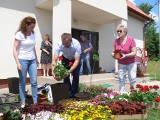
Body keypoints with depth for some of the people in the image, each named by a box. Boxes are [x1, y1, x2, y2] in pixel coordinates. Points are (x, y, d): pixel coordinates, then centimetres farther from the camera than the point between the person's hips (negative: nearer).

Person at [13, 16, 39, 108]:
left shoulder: (33, 34, 8)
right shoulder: (19, 34, -8)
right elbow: (15, 49, -10)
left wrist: (36, 59, 20)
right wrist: (18, 62, -17)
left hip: (32, 60, 5)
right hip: (23, 60, -5)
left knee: (34, 82, 3)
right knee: (22, 82, 5)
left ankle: (35, 102, 12)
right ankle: (23, 102, 18)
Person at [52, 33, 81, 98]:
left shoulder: (76, 44, -39)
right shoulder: (59, 45, -34)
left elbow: (77, 60, -39)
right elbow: (54, 60, -36)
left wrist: (70, 71, -53)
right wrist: (53, 71, -52)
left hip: (75, 58, -1)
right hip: (65, 58, 2)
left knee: (75, 75, -10)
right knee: (65, 75, -4)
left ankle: (73, 94, 5)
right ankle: (68, 92, 13)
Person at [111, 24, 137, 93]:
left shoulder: (131, 39, -11)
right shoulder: (116, 41, 0)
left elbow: (134, 52, -14)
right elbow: (113, 52, 6)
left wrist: (125, 55, -29)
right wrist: (113, 55, -18)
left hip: (131, 63, -3)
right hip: (121, 64, 3)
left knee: (132, 79, 0)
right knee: (121, 79, 5)